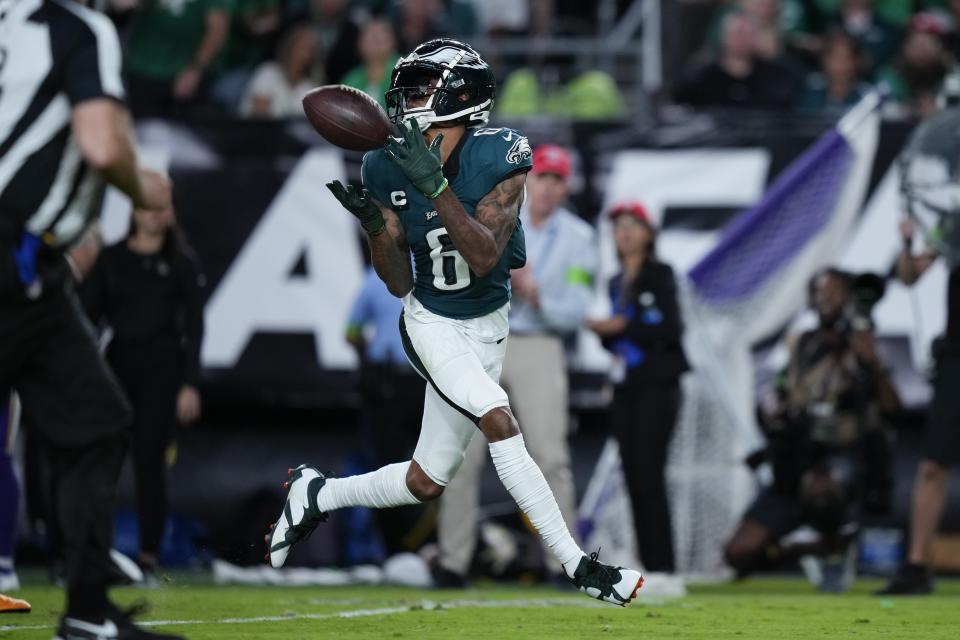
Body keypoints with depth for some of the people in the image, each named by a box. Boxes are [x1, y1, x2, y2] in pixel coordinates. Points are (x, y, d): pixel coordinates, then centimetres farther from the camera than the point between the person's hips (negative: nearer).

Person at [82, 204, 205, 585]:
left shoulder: (182, 263, 5)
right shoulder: (110, 259, 7)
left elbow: (193, 326, 2)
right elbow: (89, 316, 5)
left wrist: (190, 384, -5)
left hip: (162, 367, -1)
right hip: (117, 363, 1)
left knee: (149, 461, -5)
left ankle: (149, 558, -2)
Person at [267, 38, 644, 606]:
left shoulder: (500, 158, -16)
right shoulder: (389, 167, -9)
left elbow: (484, 257, -27)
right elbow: (399, 283, -6)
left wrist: (435, 185, -36)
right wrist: (374, 224, -24)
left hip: (487, 328, 1)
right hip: (430, 322, -1)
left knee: (424, 484, 5)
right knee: (499, 421, -27)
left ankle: (316, 495, 32)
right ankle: (577, 565, -21)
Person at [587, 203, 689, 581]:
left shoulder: (660, 276, -2)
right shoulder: (616, 283, 18)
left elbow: (671, 330, -11)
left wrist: (622, 327, -14)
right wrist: (603, 332, 1)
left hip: (656, 384, -7)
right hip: (625, 386, 7)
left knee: (649, 474, -14)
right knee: (633, 476, 2)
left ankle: (662, 567, -16)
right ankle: (647, 565, 4)